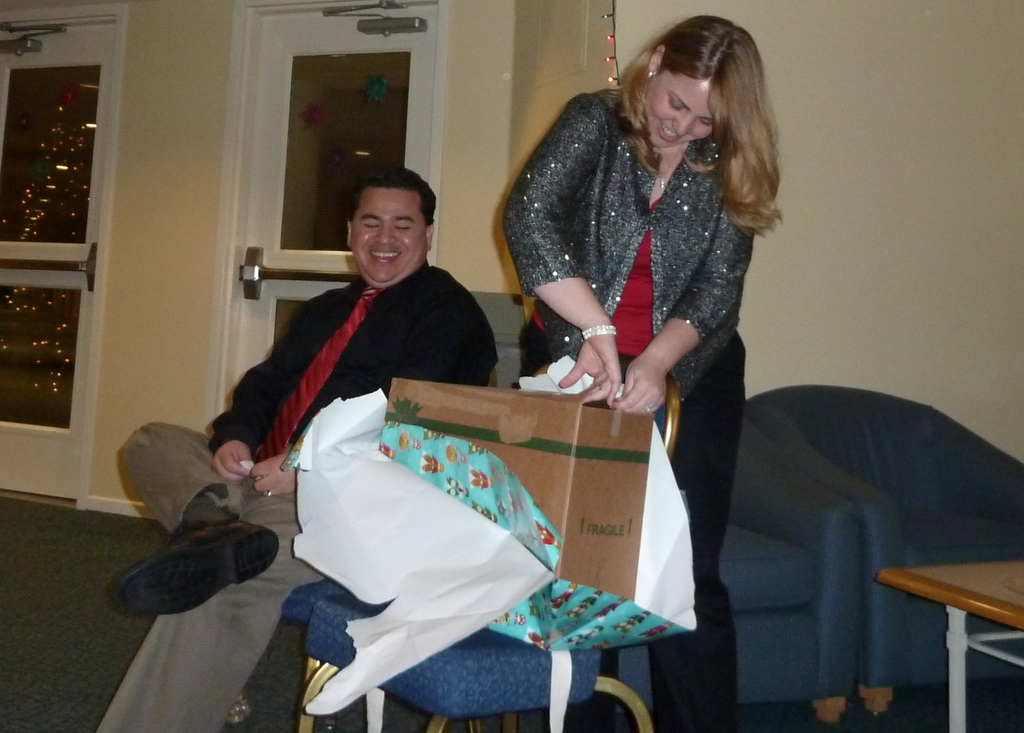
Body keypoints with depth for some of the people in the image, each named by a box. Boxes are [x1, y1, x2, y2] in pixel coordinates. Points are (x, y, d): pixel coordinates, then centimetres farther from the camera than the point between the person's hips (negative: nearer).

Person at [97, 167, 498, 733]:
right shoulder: (325, 311, 26)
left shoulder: (445, 309, -1)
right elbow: (265, 385, 21)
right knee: (151, 442, -7)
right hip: (268, 480, 9)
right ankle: (216, 525, -29)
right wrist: (234, 438, -2)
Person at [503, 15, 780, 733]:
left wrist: (655, 362, -27)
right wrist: (597, 330, -32)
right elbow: (529, 216, -23)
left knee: (686, 572, -1)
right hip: (576, 365, 0)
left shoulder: (728, 170, -1)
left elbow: (718, 290, -8)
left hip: (688, 377, 1)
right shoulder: (595, 122, -7)